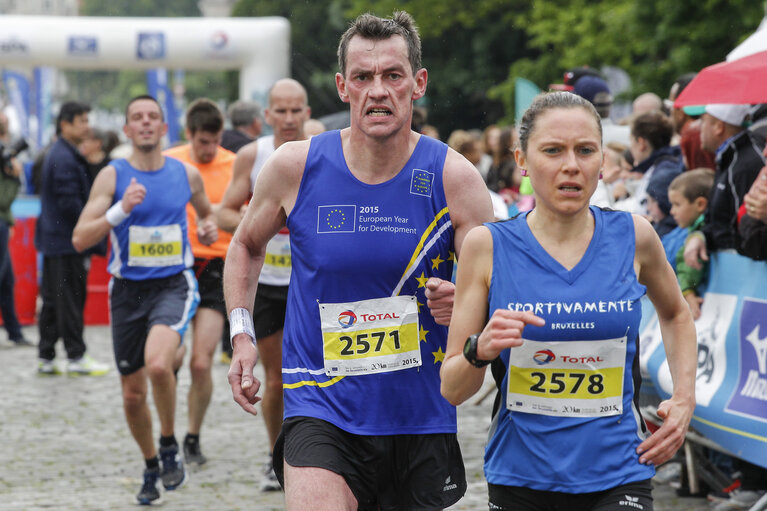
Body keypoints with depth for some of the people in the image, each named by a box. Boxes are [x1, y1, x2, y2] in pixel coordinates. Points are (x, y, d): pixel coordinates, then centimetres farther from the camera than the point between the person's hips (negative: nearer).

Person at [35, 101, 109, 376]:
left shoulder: (56, 154, 17)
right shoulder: (66, 159, -16)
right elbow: (70, 203, -21)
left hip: (52, 238, 10)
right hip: (66, 241, -10)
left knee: (52, 299, 11)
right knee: (70, 299, -4)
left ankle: (46, 358, 15)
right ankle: (76, 357, 1)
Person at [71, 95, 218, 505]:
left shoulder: (187, 174, 2)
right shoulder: (112, 176, -4)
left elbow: (206, 211, 24)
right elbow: (79, 239, -11)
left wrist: (210, 228, 1)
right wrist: (121, 209, -24)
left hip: (174, 286, -1)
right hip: (128, 290, 1)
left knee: (157, 364, -29)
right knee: (132, 394, 8)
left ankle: (169, 444, -4)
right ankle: (151, 468, 33)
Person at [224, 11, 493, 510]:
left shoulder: (454, 177, -6)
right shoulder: (296, 167, -4)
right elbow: (247, 246, 15)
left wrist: (461, 304, -26)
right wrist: (242, 336, 4)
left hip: (421, 416, 2)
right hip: (320, 408, -1)